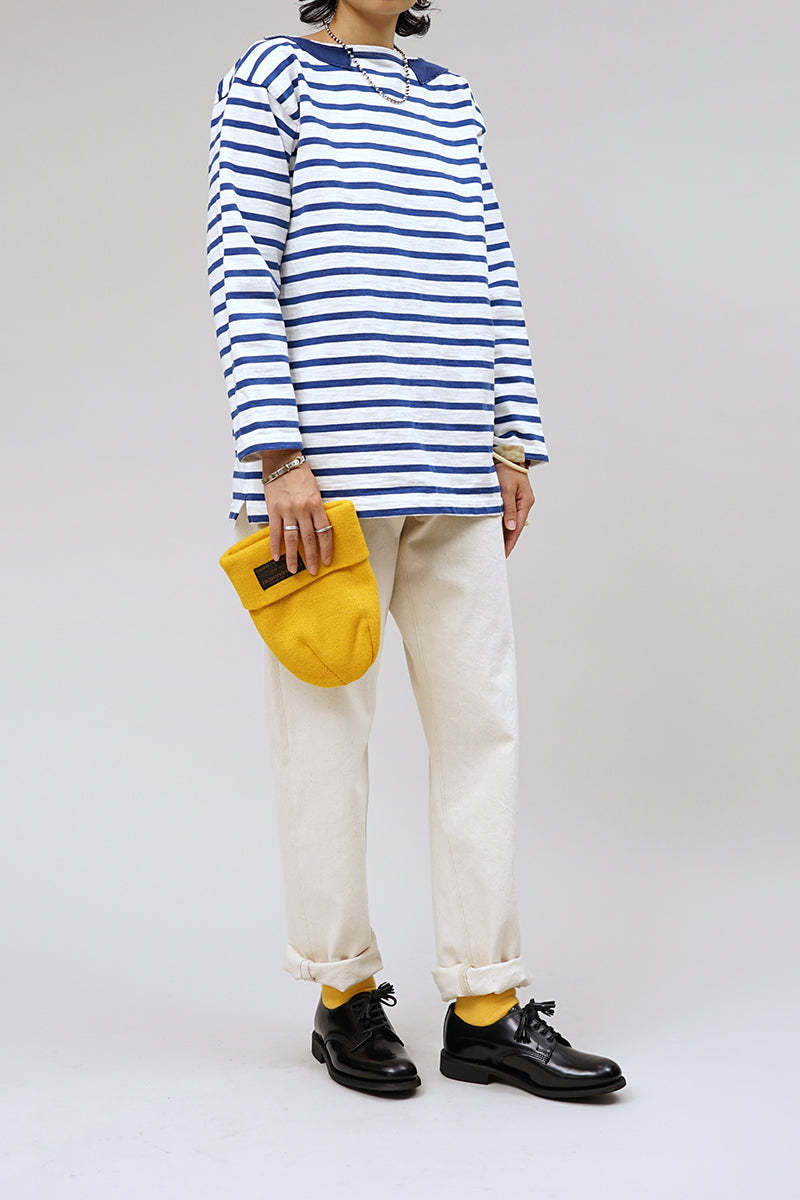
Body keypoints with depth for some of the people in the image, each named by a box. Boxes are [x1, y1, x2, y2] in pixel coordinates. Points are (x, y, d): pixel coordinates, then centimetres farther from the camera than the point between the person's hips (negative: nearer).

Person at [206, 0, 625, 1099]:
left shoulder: (453, 99, 21)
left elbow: (494, 275, 19)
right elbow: (243, 269, -5)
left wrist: (515, 438, 11)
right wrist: (279, 456, -14)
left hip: (453, 472, 6)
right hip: (326, 468, -5)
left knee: (483, 719, 3)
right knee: (327, 724, 1)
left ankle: (487, 1008, 12)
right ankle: (344, 992, 17)